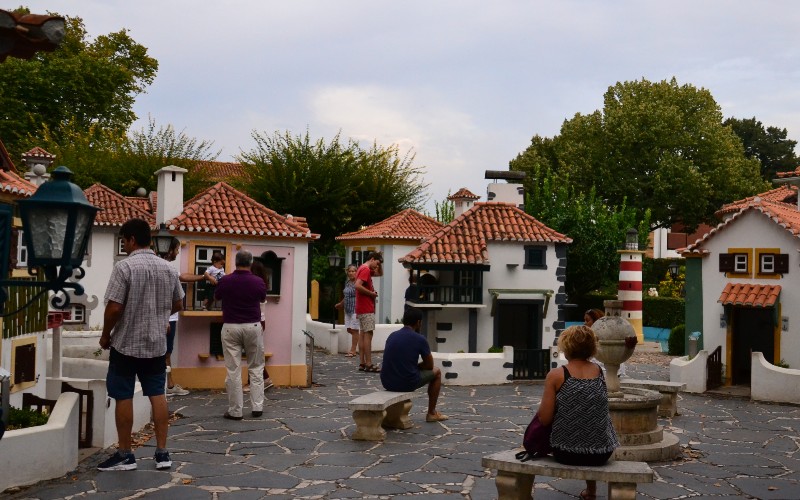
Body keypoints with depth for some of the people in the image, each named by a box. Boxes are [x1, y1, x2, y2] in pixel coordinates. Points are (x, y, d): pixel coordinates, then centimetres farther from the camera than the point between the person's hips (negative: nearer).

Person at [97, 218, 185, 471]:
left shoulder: (124, 267, -15)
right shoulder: (168, 268, 3)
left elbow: (114, 307, -17)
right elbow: (178, 305, 12)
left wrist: (105, 335, -2)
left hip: (126, 343, -5)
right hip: (157, 344, 5)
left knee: (123, 397, 5)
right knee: (157, 395, 10)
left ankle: (125, 455, 12)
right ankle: (162, 452, 11)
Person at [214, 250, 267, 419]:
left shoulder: (225, 281, -7)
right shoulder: (258, 282, -6)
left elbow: (216, 297, 13)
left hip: (231, 327, -1)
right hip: (253, 327, 1)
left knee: (233, 370, 1)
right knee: (256, 368, 13)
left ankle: (235, 410, 3)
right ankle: (257, 407, 10)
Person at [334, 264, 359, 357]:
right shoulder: (347, 283, 12)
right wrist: (340, 304, 36)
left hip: (355, 310, -8)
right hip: (347, 310, 8)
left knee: (354, 330, -2)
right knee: (349, 330, 9)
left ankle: (353, 350, 5)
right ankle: (354, 349, 23)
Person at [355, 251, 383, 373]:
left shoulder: (364, 269, 17)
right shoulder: (365, 270, -14)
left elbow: (378, 273, 32)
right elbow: (358, 285, -27)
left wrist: (378, 266, 16)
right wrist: (372, 293, -17)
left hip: (362, 308, 10)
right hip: (366, 308, -10)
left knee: (363, 333, 9)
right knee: (368, 334, -10)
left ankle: (362, 363, 10)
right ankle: (368, 364, -12)